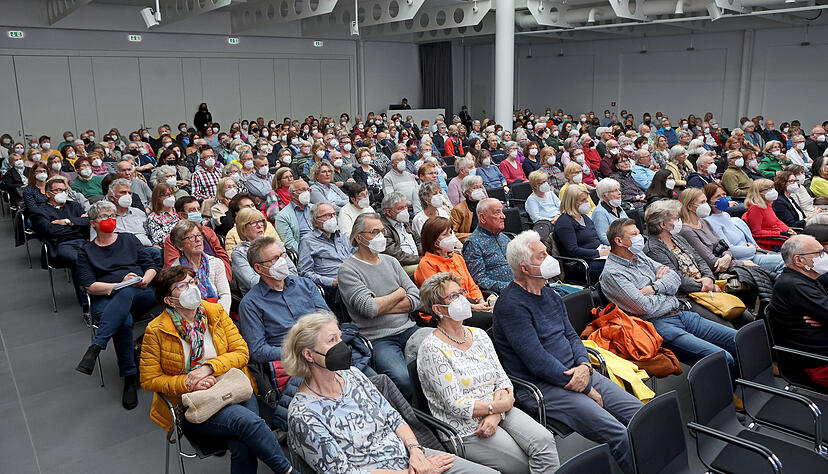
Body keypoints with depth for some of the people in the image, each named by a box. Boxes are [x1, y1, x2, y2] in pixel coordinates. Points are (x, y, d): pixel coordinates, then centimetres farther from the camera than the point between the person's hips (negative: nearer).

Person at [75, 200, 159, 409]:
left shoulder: (129, 239, 21)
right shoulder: (86, 252, 16)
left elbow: (151, 265, 16)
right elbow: (89, 286, 3)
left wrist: (145, 280, -6)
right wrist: (119, 284, -11)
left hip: (140, 294, 1)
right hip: (104, 300, -1)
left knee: (124, 294, -38)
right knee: (124, 320, -36)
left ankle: (95, 347, -43)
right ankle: (130, 377, -31)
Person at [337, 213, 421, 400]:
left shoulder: (391, 261, 16)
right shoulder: (348, 270, -3)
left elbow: (416, 299, 8)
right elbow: (368, 308, -17)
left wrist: (381, 307, -6)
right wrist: (399, 293, 0)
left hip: (408, 329, 6)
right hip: (379, 339, -6)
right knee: (403, 379, -31)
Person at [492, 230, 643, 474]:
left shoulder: (550, 294, 14)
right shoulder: (511, 304, -15)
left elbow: (571, 335, 15)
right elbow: (537, 361, -18)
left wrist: (584, 366, -8)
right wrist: (586, 388, -13)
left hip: (575, 374, 9)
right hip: (542, 387, -9)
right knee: (619, 436, -20)